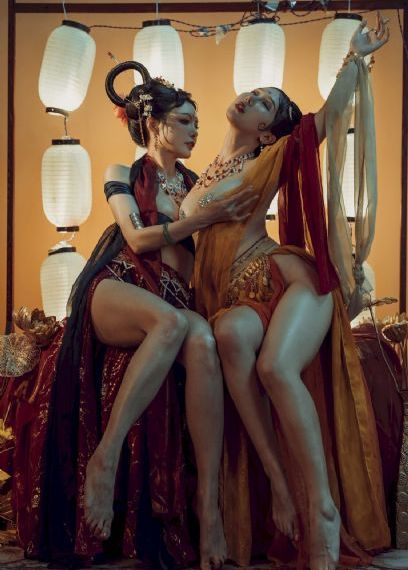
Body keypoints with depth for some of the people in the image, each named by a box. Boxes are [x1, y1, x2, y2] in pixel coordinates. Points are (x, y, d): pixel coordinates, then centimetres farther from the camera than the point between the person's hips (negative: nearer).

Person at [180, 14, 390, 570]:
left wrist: (356, 56, 12)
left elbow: (332, 111, 7)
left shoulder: (272, 159, 12)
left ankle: (323, 511, -32)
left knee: (275, 367, -35)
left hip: (291, 276, -3)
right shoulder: (207, 174, 24)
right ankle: (278, 480, -34)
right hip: (237, 298, 3)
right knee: (231, 334, -36)